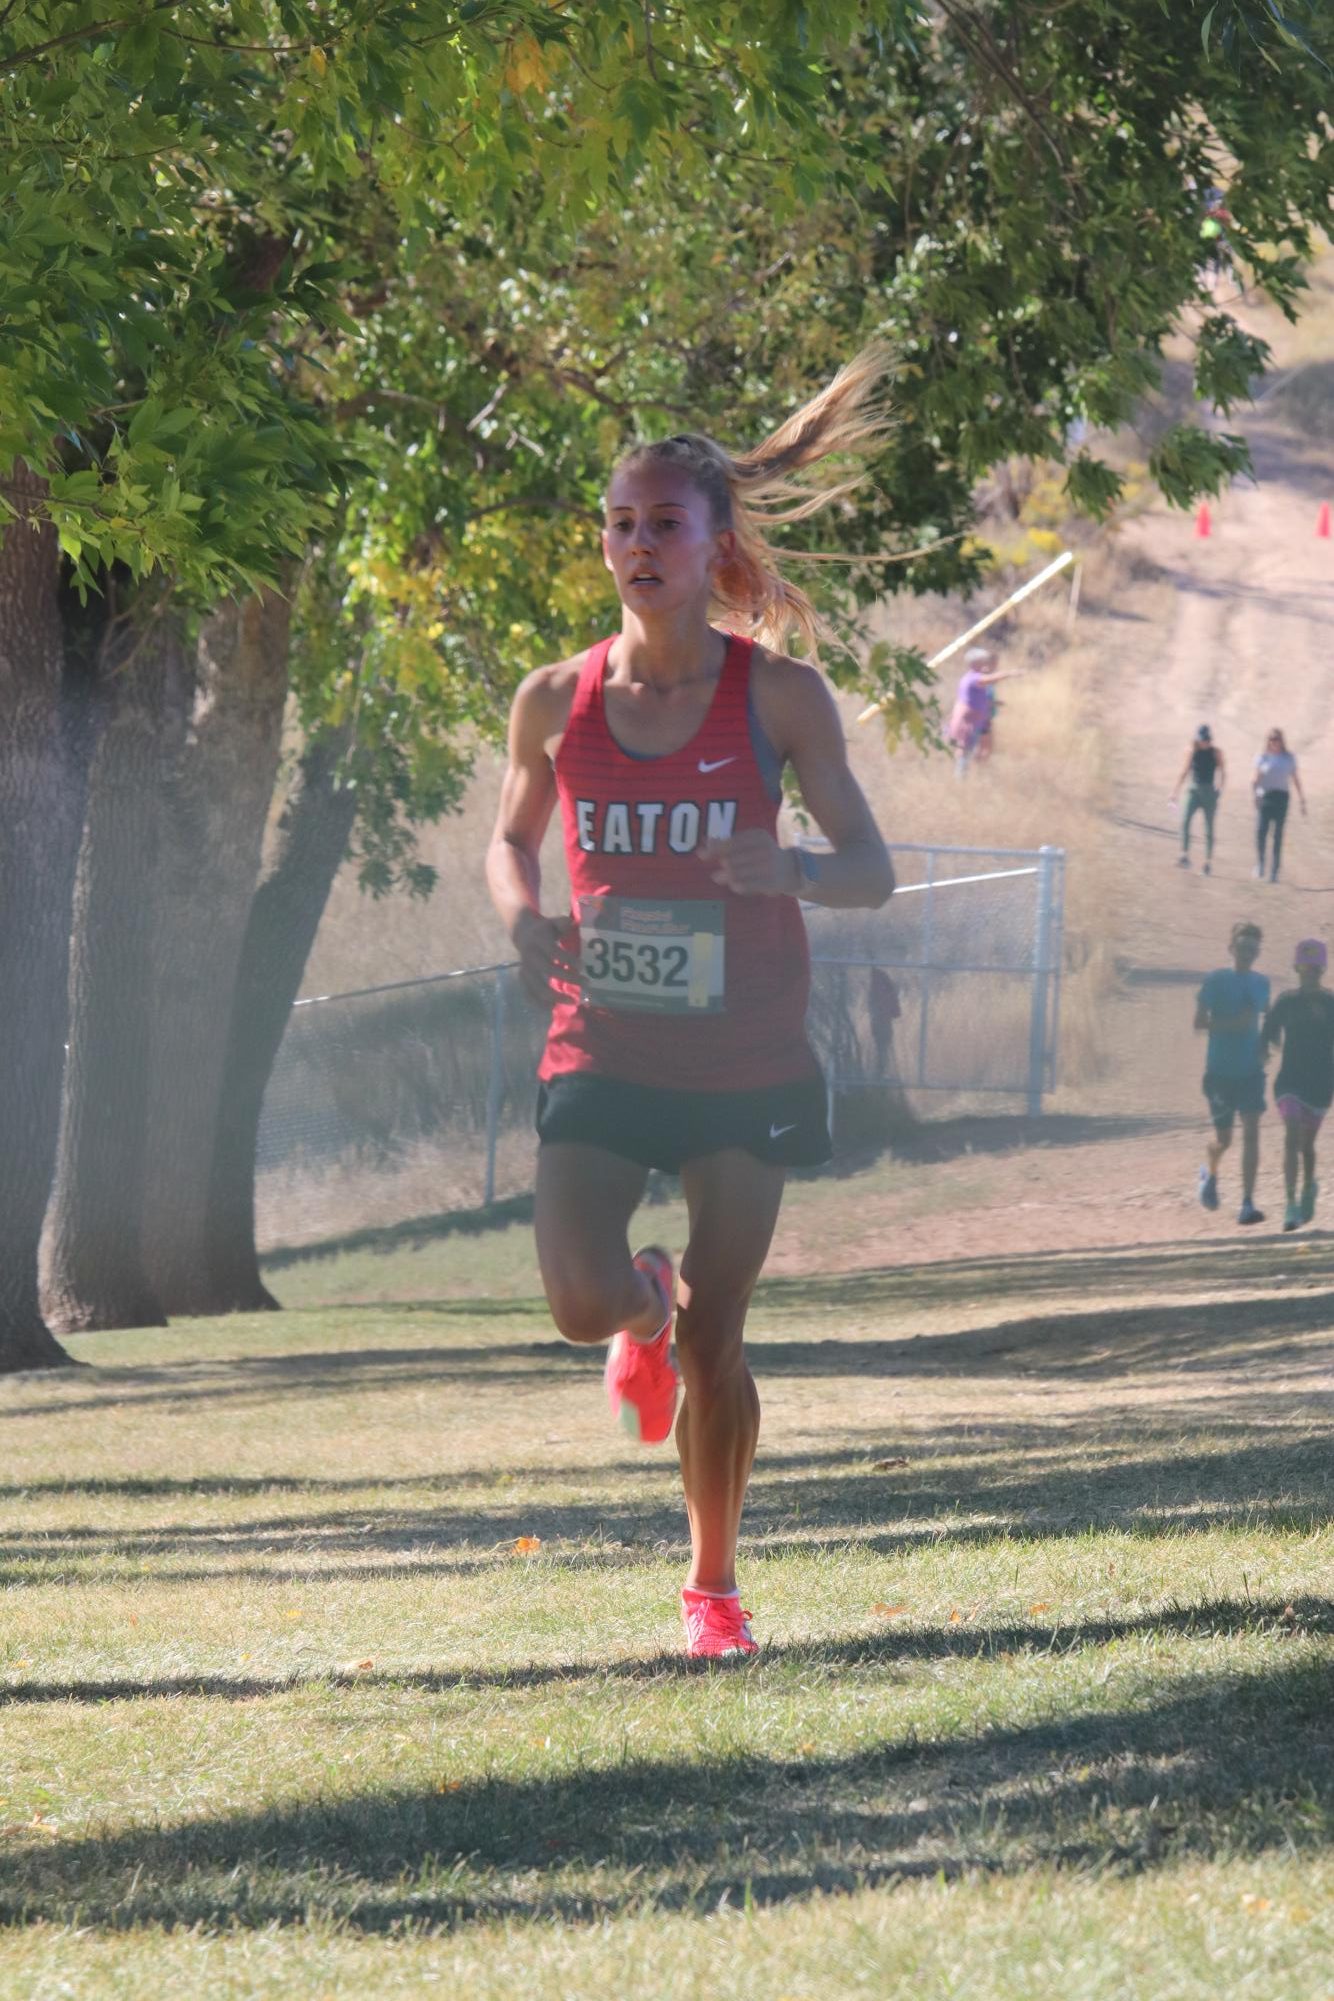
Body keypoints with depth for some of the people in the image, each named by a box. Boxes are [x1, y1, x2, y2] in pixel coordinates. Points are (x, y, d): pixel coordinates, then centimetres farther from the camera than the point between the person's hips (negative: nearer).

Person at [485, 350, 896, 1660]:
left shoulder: (776, 694, -6)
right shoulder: (557, 701, 0)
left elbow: (871, 870, -3)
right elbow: (510, 838, 17)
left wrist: (793, 870, -27)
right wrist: (523, 915, -6)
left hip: (746, 1057, -1)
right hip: (601, 1048, 1)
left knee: (715, 1343, 1)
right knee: (581, 1299, -18)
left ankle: (713, 1586, 21)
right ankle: (642, 1308, 21)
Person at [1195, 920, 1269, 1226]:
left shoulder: (1260, 983, 8)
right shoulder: (1216, 980, -6)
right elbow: (1199, 1021, -10)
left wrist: (1265, 1046, 8)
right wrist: (1235, 1023, -22)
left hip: (1251, 1071, 3)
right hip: (1221, 1071, -3)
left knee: (1251, 1132, -11)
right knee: (1223, 1139, 4)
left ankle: (1248, 1204, -11)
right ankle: (1210, 1172, 40)